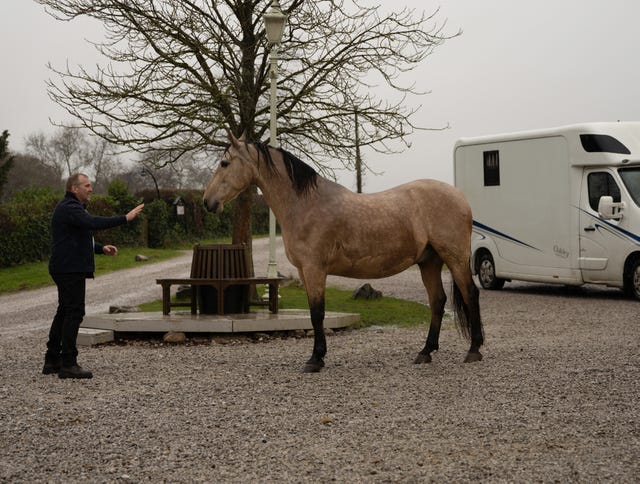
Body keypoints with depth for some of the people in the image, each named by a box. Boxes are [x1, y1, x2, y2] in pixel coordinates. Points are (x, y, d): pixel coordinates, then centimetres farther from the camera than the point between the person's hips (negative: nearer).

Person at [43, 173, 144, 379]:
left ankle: (52, 360, 18)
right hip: (70, 268, -11)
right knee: (74, 312, -11)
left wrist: (101, 248, 12)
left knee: (64, 312, 13)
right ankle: (68, 364, -10)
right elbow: (93, 223, -30)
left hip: (69, 268, 11)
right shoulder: (69, 208, -15)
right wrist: (125, 218, -29)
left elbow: (81, 236, 27)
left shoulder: (73, 207, 21)